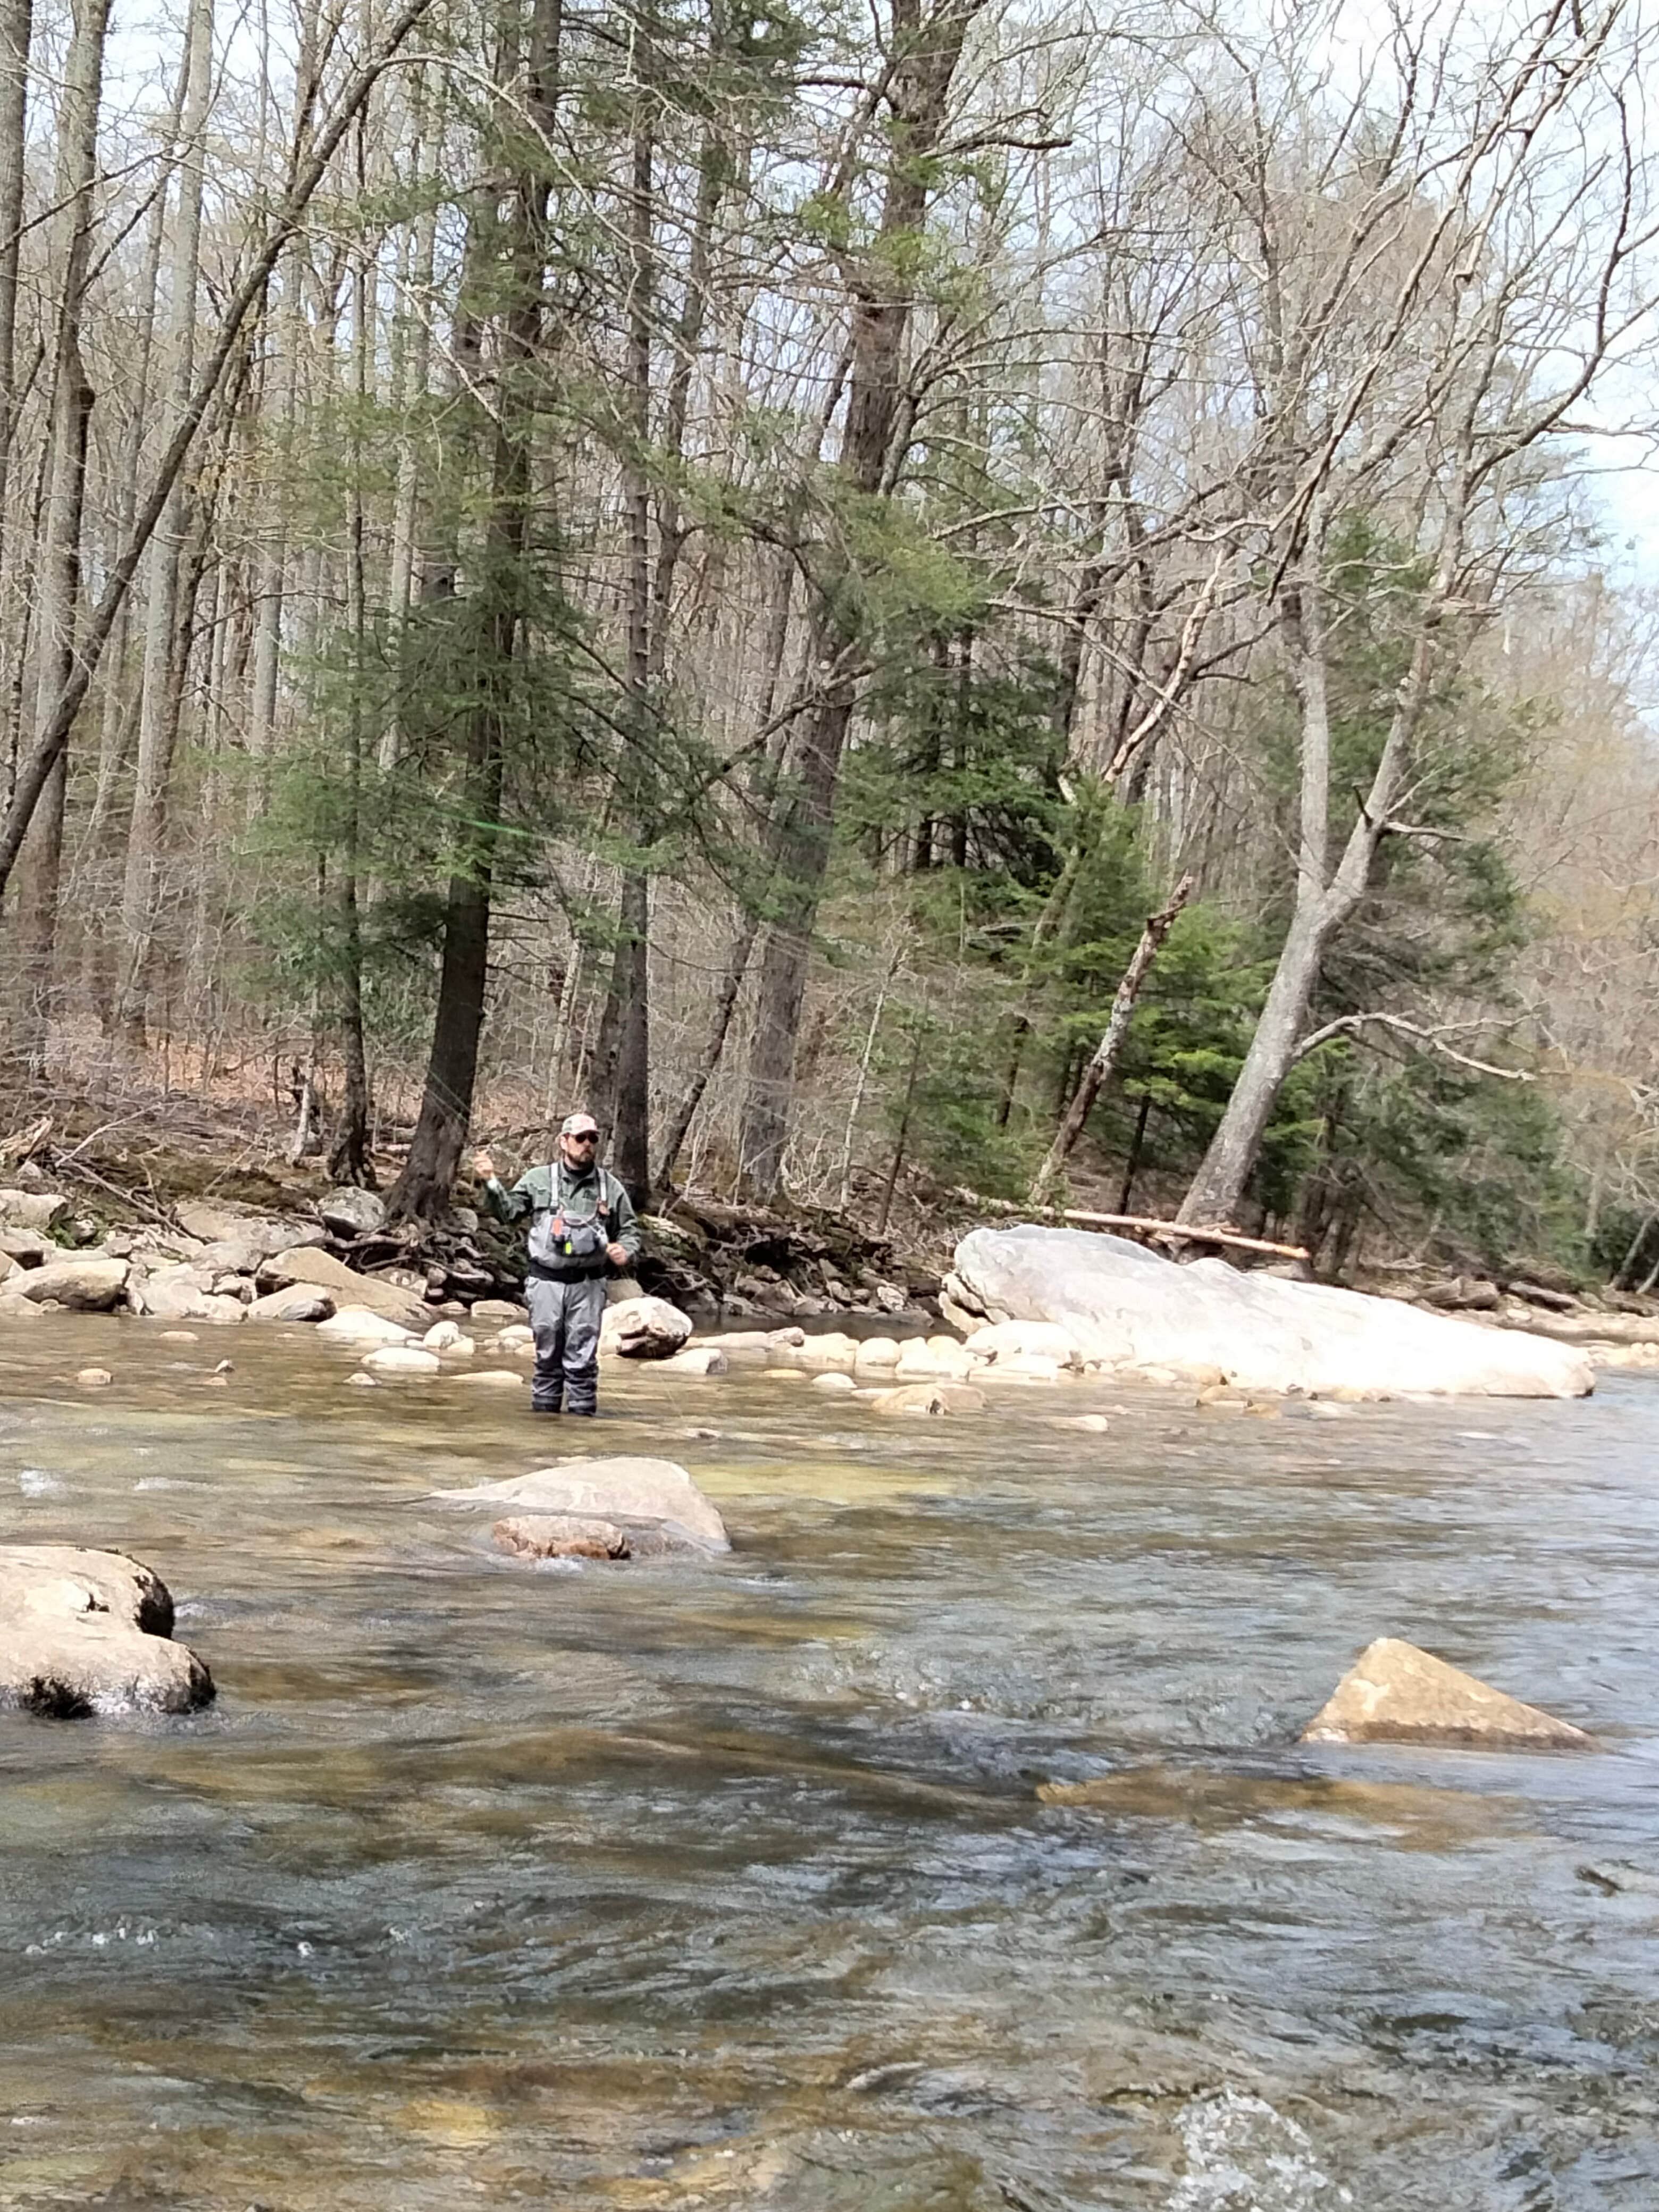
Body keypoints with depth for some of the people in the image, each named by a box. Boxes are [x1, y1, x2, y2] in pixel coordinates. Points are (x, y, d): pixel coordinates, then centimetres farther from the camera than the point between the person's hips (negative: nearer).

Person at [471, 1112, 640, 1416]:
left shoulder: (610, 1186, 6)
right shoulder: (539, 1179, 5)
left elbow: (629, 1229, 13)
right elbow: (508, 1211, 5)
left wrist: (626, 1252, -8)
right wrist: (490, 1183, -8)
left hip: (588, 1284, 0)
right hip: (546, 1280, 0)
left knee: (582, 1361, -1)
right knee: (548, 1358, 7)